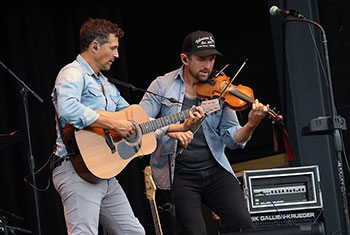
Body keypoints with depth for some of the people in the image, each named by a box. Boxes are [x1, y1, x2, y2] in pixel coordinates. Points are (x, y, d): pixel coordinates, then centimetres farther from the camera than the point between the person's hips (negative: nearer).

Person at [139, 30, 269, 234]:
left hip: (215, 171, 2)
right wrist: (168, 128, -25)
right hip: (180, 174, -2)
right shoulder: (163, 85, 4)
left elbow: (232, 139, 3)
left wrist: (251, 126, -19)